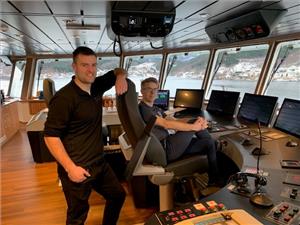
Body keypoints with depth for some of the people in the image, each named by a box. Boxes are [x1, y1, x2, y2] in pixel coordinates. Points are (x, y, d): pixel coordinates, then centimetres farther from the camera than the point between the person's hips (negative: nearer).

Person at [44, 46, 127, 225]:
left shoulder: (96, 86, 2)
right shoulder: (64, 98, -20)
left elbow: (118, 71, 17)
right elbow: (51, 136, -18)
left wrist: (121, 77, -7)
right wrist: (70, 168, -21)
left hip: (99, 163, 8)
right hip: (77, 168, -7)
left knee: (118, 195, 21)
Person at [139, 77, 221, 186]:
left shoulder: (156, 109, 19)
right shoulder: (142, 109, -14)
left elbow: (173, 122, 7)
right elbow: (166, 124, -23)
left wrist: (196, 122, -11)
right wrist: (193, 126, -19)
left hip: (169, 144, 10)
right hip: (165, 150, -10)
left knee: (209, 143, 3)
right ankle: (217, 145, 17)